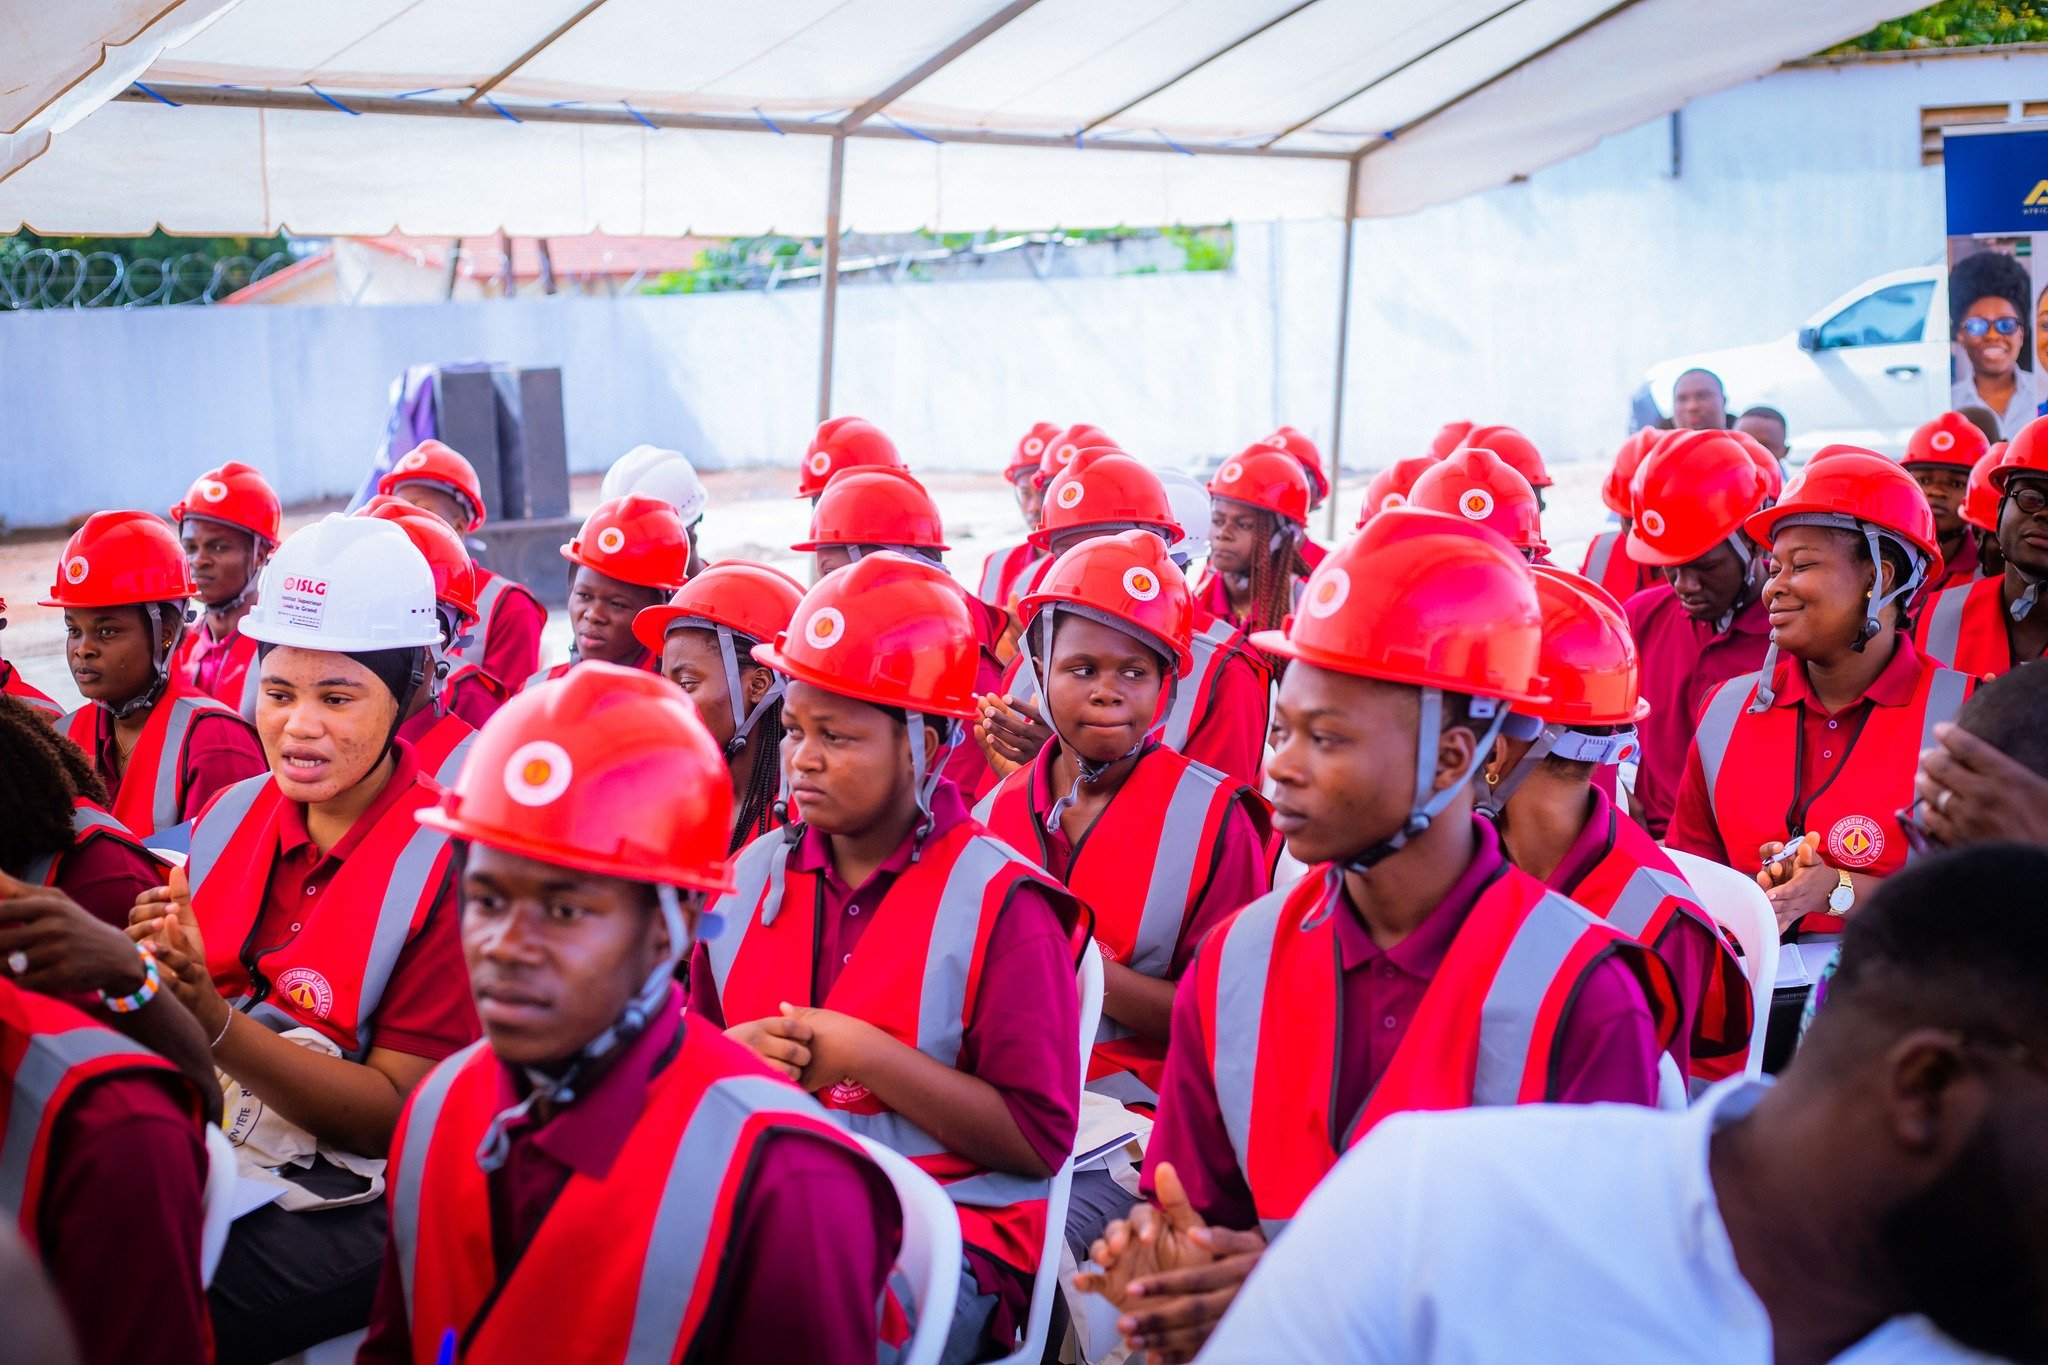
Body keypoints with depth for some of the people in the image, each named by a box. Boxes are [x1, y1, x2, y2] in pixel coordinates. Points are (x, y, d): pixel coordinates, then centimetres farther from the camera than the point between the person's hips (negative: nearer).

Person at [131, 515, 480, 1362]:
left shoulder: (449, 861, -11)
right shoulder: (230, 817, 5)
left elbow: (397, 1112, -12)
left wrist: (214, 1022, -23)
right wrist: (146, 981, -12)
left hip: (351, 1208, -5)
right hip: (208, 1164, 5)